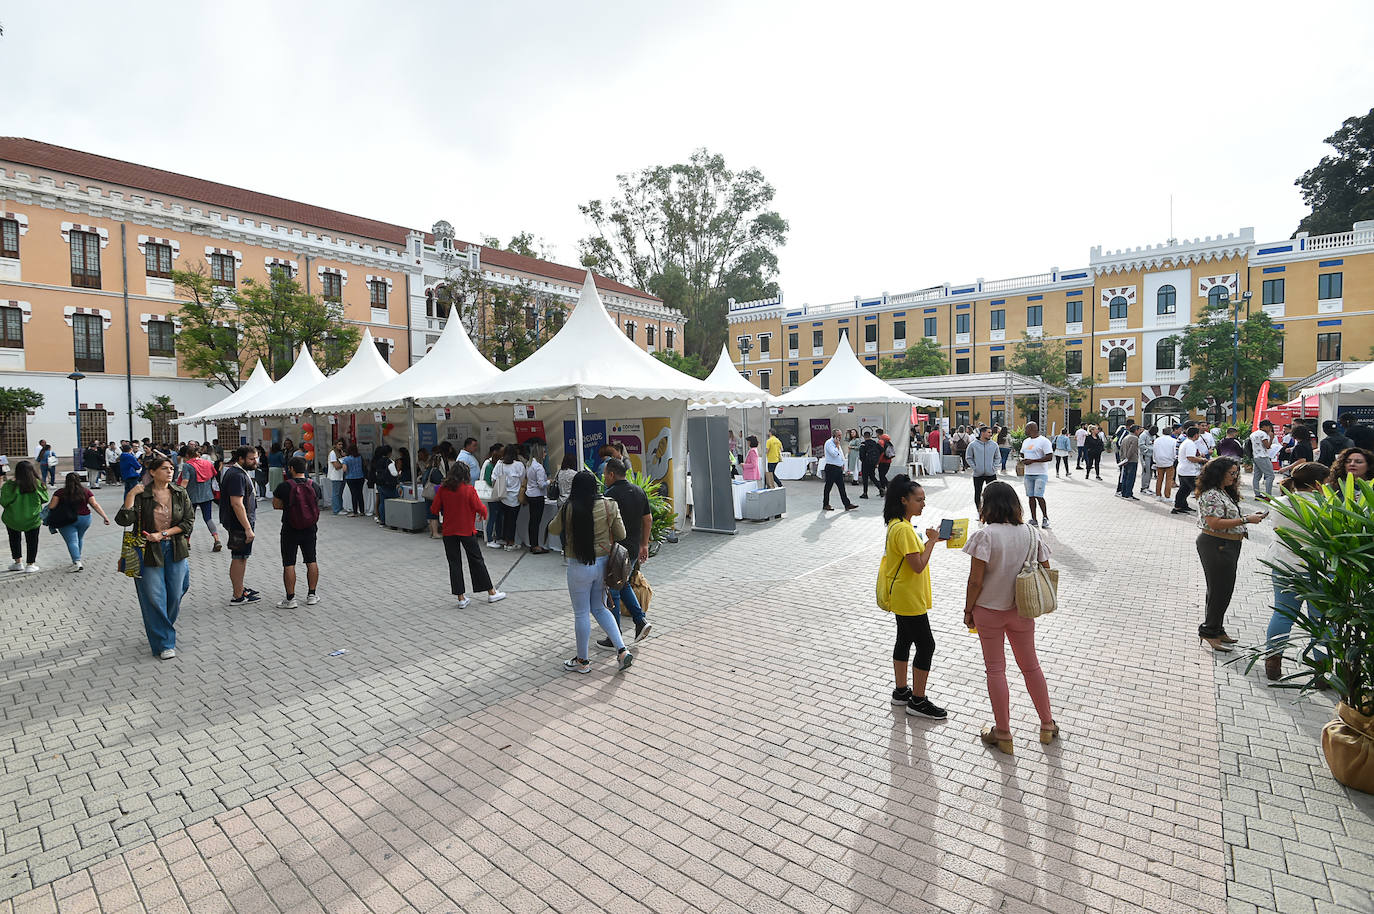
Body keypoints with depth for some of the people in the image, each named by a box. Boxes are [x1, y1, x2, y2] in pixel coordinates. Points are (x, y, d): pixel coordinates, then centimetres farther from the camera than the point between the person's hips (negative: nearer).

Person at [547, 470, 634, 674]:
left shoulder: (569, 508, -13)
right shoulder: (609, 505, -7)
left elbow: (553, 529, 4)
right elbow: (621, 535, 1)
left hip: (579, 567, -4)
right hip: (604, 563, 4)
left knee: (581, 614, 10)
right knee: (599, 608, 20)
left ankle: (582, 661, 24)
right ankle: (622, 650, 11)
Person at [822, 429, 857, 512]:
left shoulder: (837, 443, 16)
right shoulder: (829, 443, -12)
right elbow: (834, 454, -24)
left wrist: (842, 464, 17)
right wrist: (837, 445, -14)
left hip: (838, 468, 8)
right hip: (831, 468, -8)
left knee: (842, 487, 6)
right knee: (828, 487, 1)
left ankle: (847, 504, 5)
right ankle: (825, 505, 11)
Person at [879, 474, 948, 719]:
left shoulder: (898, 524, 8)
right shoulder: (903, 529, -24)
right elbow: (918, 565, -25)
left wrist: (930, 540, 4)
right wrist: (932, 541, -17)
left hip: (902, 597, 10)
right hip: (909, 600, -10)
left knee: (905, 640, 19)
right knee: (926, 645, -1)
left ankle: (901, 690, 32)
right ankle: (918, 701, 11)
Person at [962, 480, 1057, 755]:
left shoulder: (985, 535, -19)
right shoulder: (1029, 533, -4)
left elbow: (975, 581, -19)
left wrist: (968, 610, -6)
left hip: (988, 611, -4)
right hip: (1021, 611, 4)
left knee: (995, 670, 9)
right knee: (1031, 665, 21)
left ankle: (1003, 734, 20)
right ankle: (1047, 725, 35)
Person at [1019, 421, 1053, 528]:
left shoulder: (1044, 441, -9)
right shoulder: (1025, 441, 16)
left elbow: (1049, 457, -15)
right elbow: (1022, 454, 25)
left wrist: (1032, 460, -18)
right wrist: (1022, 460, 1)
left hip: (1040, 474, -7)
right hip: (1028, 474, 7)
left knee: (1038, 496, -12)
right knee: (1031, 496, 7)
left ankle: (1045, 518, 4)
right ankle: (1033, 520, 13)